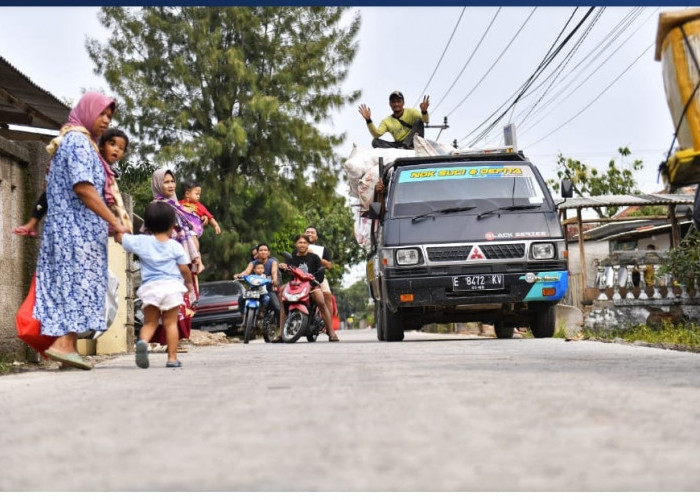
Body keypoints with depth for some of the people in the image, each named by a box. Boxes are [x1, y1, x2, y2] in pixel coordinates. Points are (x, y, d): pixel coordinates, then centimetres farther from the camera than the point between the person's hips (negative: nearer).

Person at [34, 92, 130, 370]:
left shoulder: (77, 142, 23)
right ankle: (64, 342, -20)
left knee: (69, 284, 3)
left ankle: (66, 344, -1)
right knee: (79, 282, -13)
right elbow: (83, 188, -18)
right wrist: (114, 222, -18)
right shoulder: (78, 141, -8)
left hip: (68, 227, 9)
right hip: (77, 227, -9)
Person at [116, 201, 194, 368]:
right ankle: (172, 358, 3)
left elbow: (119, 237, 9)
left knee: (149, 322, 7)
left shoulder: (141, 242, 3)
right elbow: (184, 269, 4)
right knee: (170, 323, 7)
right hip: (172, 286, -1)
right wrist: (189, 283, 22)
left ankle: (143, 341, -24)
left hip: (150, 287, 1)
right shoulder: (175, 246, 2)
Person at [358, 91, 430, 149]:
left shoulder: (411, 112, 5)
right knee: (375, 141, -15)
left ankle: (406, 146, -36)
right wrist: (368, 120, -20)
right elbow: (377, 134, -6)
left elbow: (425, 120, -13)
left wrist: (424, 111, -36)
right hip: (398, 145, 2)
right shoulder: (386, 121, 10)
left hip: (413, 142, -2)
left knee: (419, 121, -22)